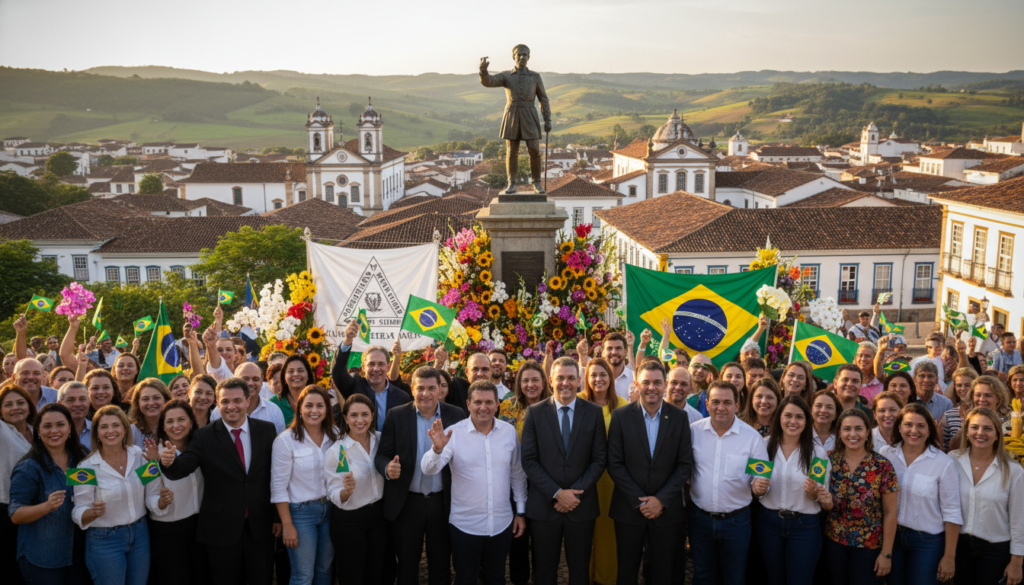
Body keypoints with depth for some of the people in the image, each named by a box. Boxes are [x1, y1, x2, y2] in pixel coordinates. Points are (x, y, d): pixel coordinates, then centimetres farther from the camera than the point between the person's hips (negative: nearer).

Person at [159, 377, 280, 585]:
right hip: (221, 528, -1)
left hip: (260, 526, 2)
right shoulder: (205, 437, -6)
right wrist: (170, 461, -40)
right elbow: (182, 468, -16)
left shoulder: (266, 430, -1)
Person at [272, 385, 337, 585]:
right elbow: (278, 486, -10)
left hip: (330, 509, 4)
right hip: (300, 511, -4)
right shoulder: (286, 440, -12)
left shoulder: (335, 435, 0)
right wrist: (287, 525, -10)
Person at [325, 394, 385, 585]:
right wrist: (346, 491, -35)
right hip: (349, 520, -4)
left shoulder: (379, 440, -4)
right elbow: (334, 496, -16)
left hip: (378, 514, 4)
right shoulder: (336, 451, -18)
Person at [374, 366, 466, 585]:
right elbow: (382, 455, -5)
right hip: (406, 503, 0)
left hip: (443, 503, 1)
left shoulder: (456, 415, -2)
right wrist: (388, 468, -25)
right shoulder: (396, 415, -3)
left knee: (441, 567, 13)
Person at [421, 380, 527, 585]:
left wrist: (520, 511, 9)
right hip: (465, 526, -2)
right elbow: (428, 470, -19)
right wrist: (437, 449, -39)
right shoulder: (453, 433, -11)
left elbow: (517, 474, 8)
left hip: (502, 524, 3)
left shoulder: (509, 431, -1)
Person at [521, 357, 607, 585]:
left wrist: (576, 492, -10)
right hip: (544, 506, 0)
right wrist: (557, 493, -12)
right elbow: (529, 460, -4)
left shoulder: (594, 412, 2)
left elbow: (600, 459, 0)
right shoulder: (535, 412, 0)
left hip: (582, 506, 1)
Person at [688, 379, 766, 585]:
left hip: (736, 520, -1)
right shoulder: (694, 431, -4)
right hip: (700, 517, 1)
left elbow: (762, 475, -3)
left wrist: (760, 487, -24)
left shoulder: (752, 437, -8)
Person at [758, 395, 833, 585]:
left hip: (804, 526, -2)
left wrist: (814, 493, -20)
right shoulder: (766, 445, -2)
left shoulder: (818, 453, -6)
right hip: (769, 522, 2)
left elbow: (825, 498, 0)